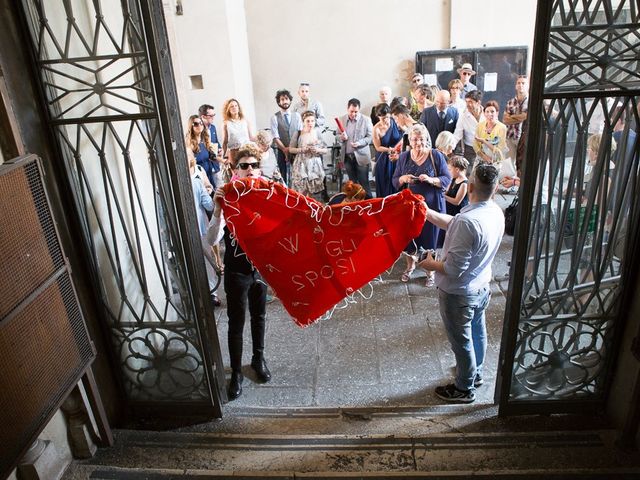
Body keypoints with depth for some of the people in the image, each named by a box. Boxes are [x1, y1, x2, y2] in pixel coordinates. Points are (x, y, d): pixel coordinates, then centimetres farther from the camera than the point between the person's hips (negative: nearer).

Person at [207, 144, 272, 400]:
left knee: (259, 317, 21)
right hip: (236, 273, -3)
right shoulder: (227, 199, -15)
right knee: (236, 324, 9)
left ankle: (258, 359, 44)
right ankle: (236, 372, 28)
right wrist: (217, 209, -37)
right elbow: (212, 240, -24)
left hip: (261, 269, 3)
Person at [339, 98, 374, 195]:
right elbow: (338, 135, 13)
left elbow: (370, 137, -5)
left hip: (361, 156, -4)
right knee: (352, 182, 13)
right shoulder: (342, 119, 5)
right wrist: (342, 137, -11)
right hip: (347, 156, 4)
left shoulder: (366, 120, -5)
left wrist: (359, 143, -22)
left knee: (364, 183, -1)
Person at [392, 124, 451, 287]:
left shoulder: (436, 156, -8)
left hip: (432, 206, -2)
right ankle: (410, 266, 40)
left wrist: (431, 180, -24)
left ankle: (430, 270, 31)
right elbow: (395, 181, 5)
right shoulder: (404, 157, 1)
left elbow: (447, 179, -7)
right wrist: (403, 178, -17)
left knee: (430, 239, 8)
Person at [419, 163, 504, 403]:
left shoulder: (468, 221, -35)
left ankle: (464, 388, 34)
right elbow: (453, 225, 7)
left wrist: (431, 264, -12)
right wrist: (428, 213, 6)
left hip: (459, 293, -8)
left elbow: (454, 268, -30)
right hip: (481, 286, 8)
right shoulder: (496, 212, -7)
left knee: (461, 341, 12)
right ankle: (476, 373, 51)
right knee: (477, 332, 27)